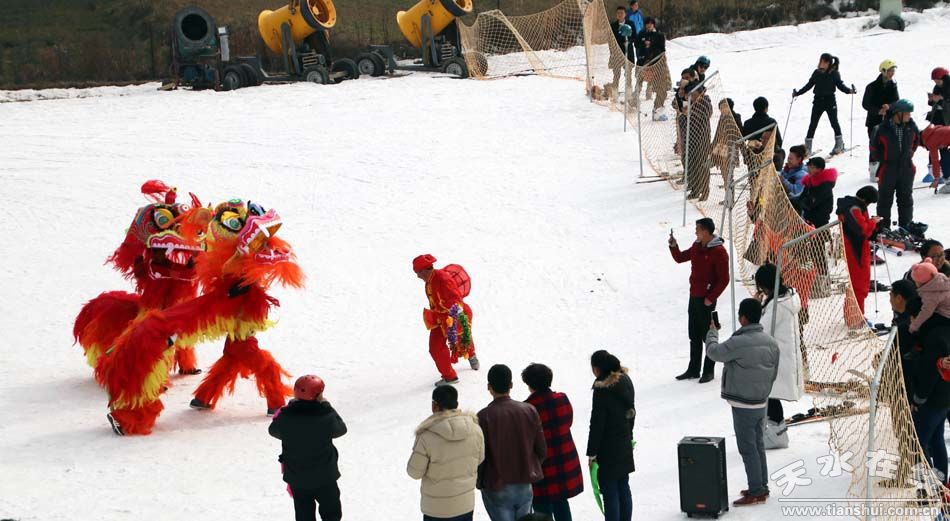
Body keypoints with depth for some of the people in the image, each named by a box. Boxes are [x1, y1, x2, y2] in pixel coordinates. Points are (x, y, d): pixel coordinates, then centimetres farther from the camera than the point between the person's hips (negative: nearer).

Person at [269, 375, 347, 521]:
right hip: (325, 476, -2)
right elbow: (341, 429, 1)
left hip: (297, 478, 2)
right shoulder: (326, 416, -20)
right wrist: (326, 406, 6)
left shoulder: (286, 416, -15)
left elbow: (273, 431, 6)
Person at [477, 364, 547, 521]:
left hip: (496, 489, -3)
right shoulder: (529, 411, -5)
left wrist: (479, 482, 6)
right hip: (524, 486, 4)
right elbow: (542, 450, 1)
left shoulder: (484, 417, -17)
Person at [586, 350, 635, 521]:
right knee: (623, 489, 16)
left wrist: (592, 453, -12)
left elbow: (597, 424, -19)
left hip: (608, 450, -8)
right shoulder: (626, 382, 2)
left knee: (610, 492, 0)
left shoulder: (602, 390, -22)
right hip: (625, 447, 8)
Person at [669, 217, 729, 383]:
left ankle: (709, 371, 9)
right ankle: (693, 369, 22)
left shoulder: (718, 252, -16)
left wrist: (711, 298, -16)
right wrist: (673, 246, 1)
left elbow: (724, 279, -16)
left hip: (706, 299, -8)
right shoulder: (697, 247, 9)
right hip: (694, 296, 8)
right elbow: (680, 258, 20)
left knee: (708, 335, 1)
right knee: (694, 335, 14)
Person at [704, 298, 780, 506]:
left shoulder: (738, 343, -24)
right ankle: (762, 488, 26)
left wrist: (712, 332, 10)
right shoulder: (770, 342, 0)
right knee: (758, 445, 18)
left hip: (743, 405, -8)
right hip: (761, 402, 8)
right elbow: (773, 373, 9)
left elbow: (713, 351, -9)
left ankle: (756, 492, 4)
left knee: (748, 448, 0)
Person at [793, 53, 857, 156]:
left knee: (834, 122, 0)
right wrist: (798, 93, 9)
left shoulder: (834, 74, -5)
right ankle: (807, 146, 9)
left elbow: (840, 85, -4)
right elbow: (809, 85, 11)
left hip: (830, 101, -3)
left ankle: (839, 145, 16)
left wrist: (849, 90, -20)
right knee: (813, 124, 2)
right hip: (818, 101, 3)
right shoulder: (817, 73, 4)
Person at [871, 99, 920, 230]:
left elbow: (916, 140, 14)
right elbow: (874, 147, -3)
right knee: (885, 200, 6)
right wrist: (882, 160, 2)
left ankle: (905, 227, 24)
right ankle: (883, 228, 15)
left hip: (906, 169, 3)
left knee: (906, 199, 13)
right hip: (888, 170, -3)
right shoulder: (884, 129, -16)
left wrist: (909, 154, 11)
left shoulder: (911, 126, -6)